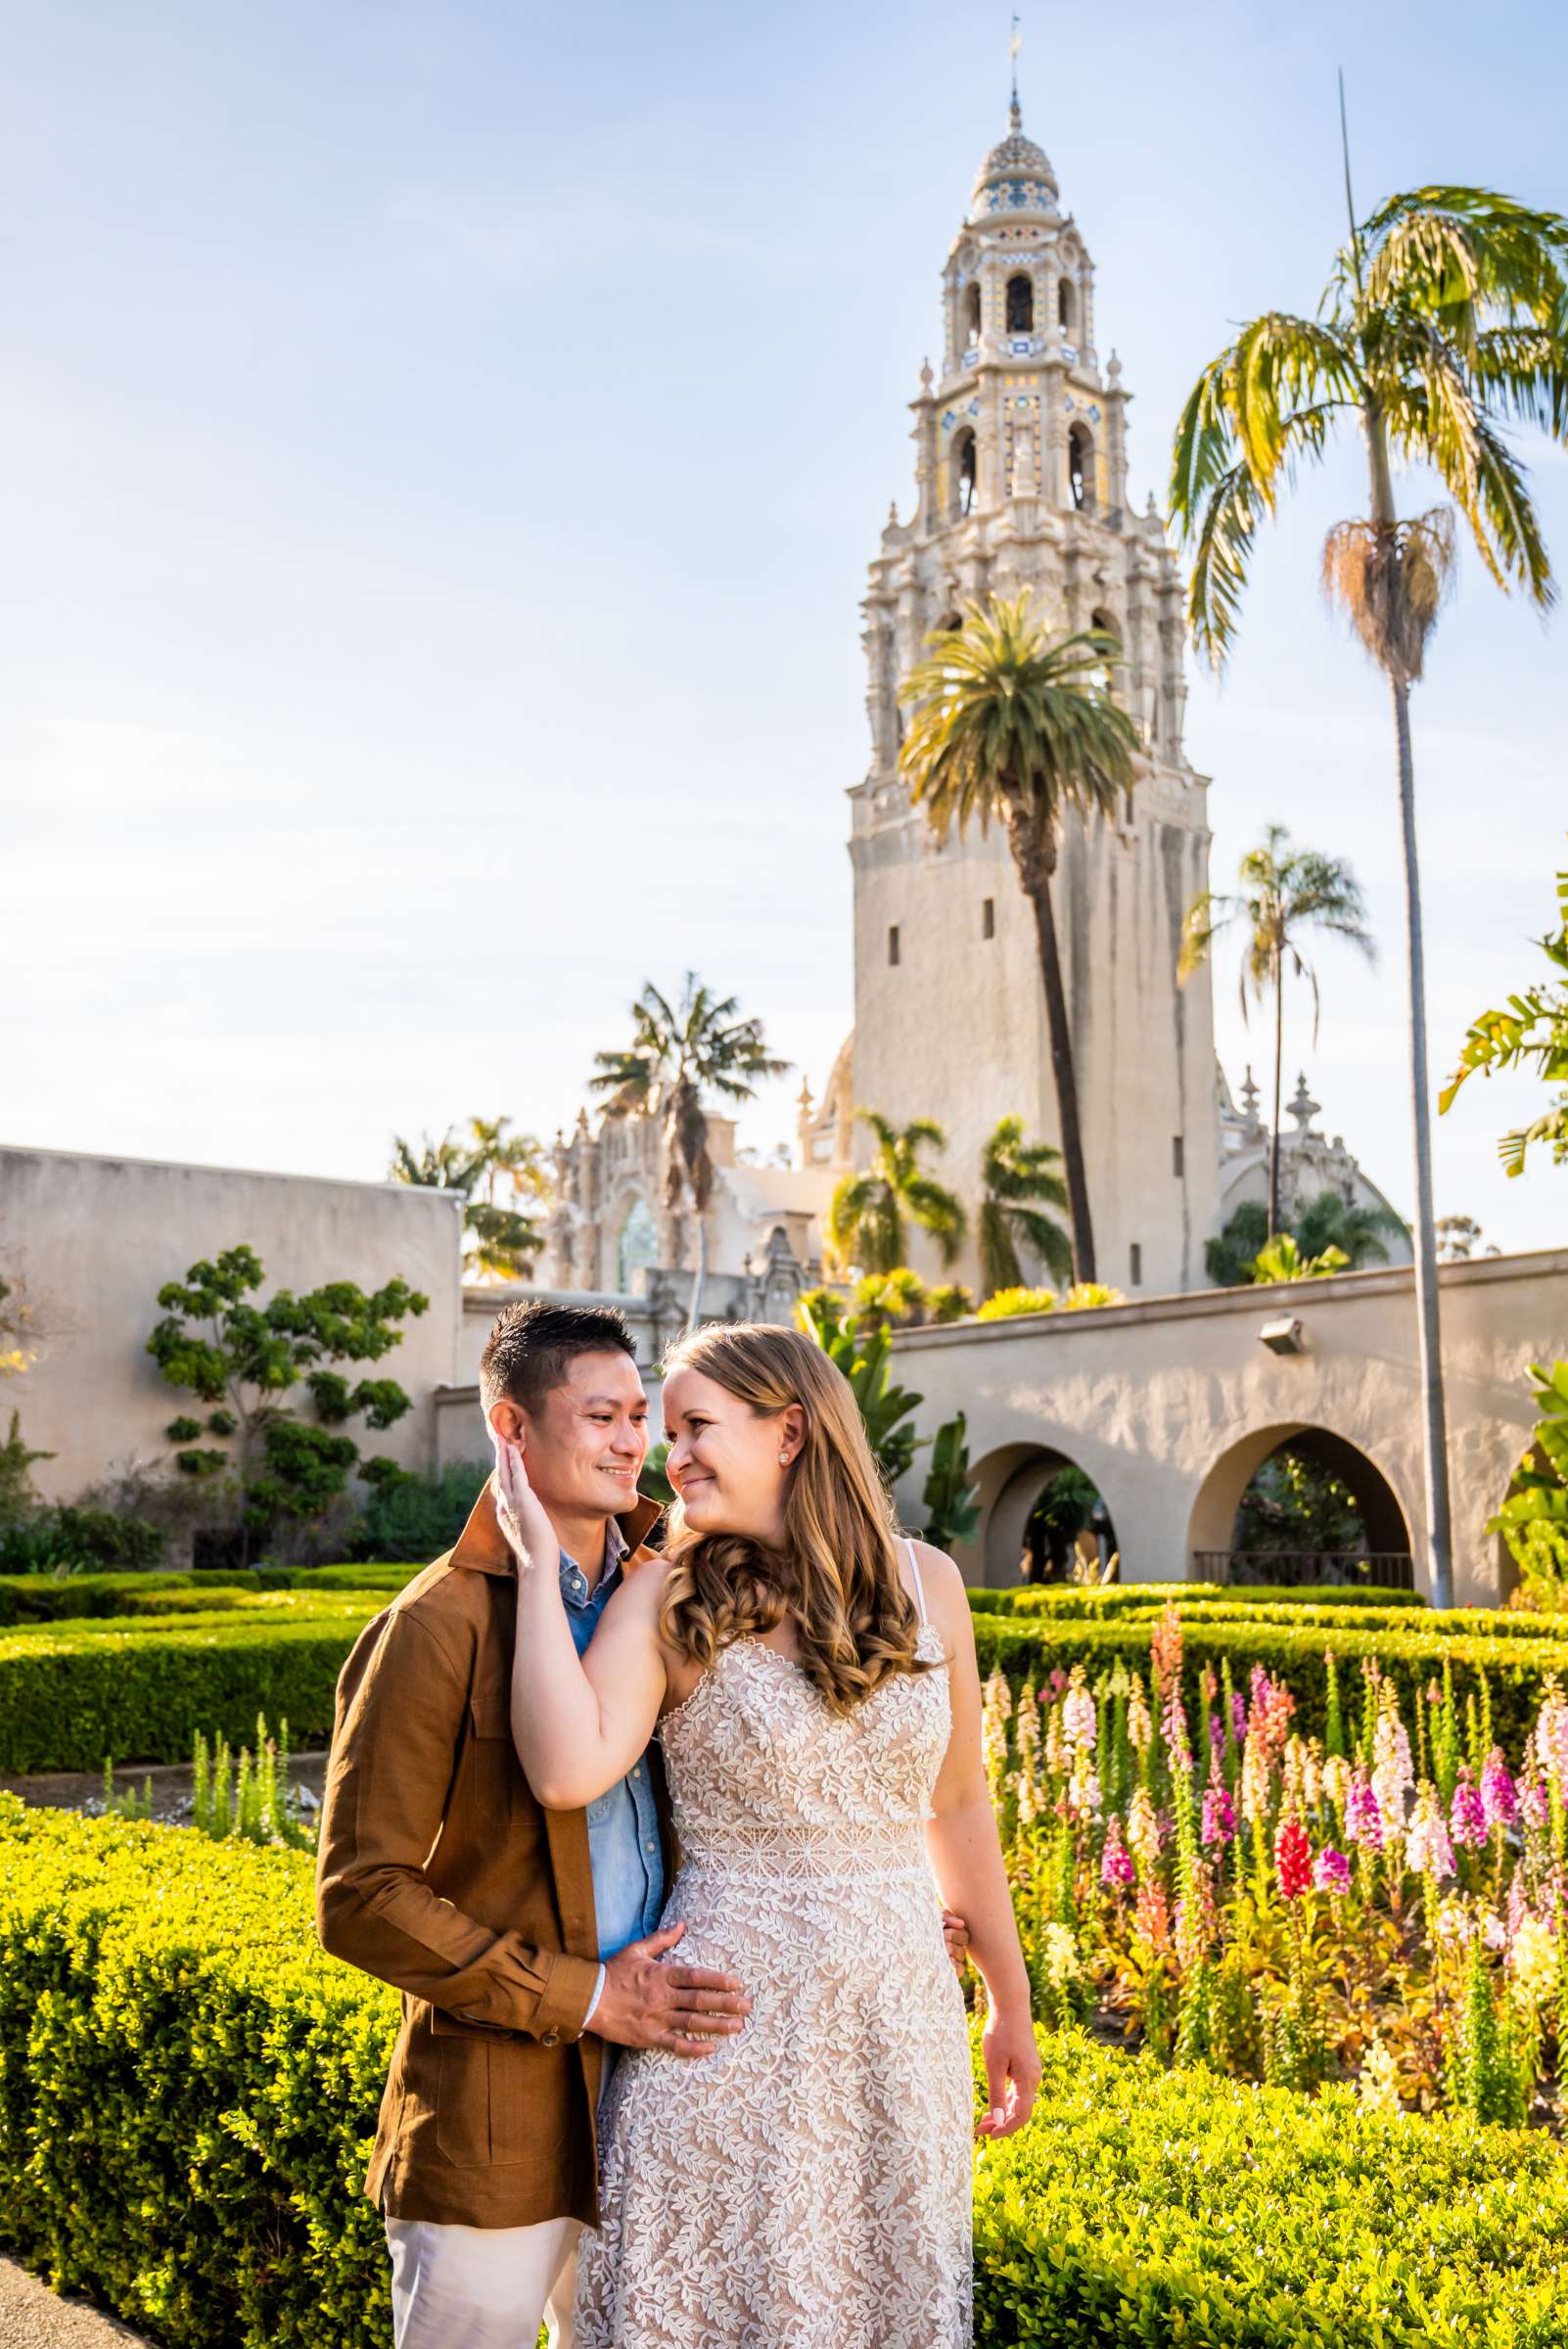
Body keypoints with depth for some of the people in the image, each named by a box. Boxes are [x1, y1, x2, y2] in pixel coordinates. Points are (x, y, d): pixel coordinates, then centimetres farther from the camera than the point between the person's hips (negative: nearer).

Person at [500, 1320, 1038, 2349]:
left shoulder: (924, 1581, 1)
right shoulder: (668, 1599, -6)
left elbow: (957, 1803, 11)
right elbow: (568, 1771, -24)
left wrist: (1010, 2001, 16)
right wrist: (539, 1558, -18)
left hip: (902, 2007, 3)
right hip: (731, 2021, -2)